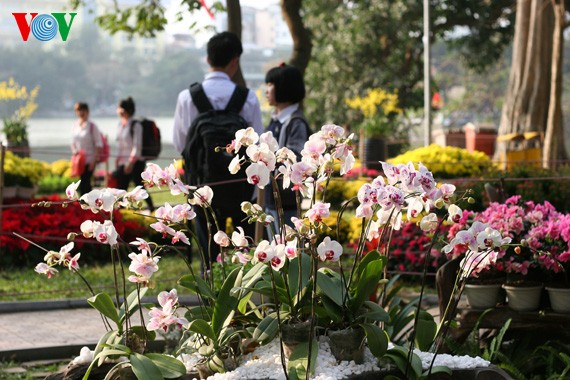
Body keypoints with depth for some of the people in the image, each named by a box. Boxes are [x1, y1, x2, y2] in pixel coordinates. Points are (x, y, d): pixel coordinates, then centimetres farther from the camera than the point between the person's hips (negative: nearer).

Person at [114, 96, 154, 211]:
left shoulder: (135, 125, -10)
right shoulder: (121, 124, 12)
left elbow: (137, 146, -16)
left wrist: (131, 163, -20)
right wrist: (118, 161, 14)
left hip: (135, 163, -8)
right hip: (123, 163, 8)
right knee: (121, 188, 3)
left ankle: (152, 209, 9)